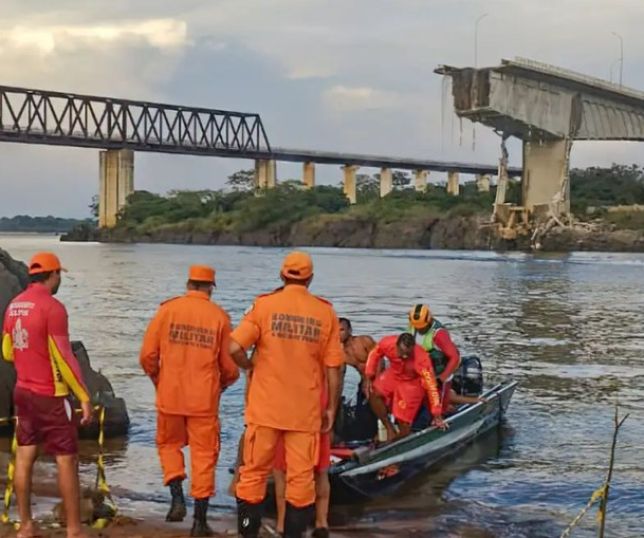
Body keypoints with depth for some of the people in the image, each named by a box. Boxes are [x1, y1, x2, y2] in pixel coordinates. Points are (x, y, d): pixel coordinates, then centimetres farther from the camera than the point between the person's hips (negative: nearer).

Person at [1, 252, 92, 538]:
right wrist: (84, 396, -15)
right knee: (67, 460, 0)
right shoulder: (52, 307, -17)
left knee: (24, 457, 10)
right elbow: (64, 358, -19)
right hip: (51, 396, -8)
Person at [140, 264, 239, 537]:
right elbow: (230, 366, 0)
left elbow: (147, 355, -2)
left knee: (169, 444, 22)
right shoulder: (219, 317, -2)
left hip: (170, 395, 1)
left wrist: (157, 380, 17)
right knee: (203, 454, 8)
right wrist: (221, 385, 21)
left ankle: (177, 498, 5)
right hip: (204, 399, -1)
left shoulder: (167, 309, -2)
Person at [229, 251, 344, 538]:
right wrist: (331, 408, 8)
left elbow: (234, 348, -14)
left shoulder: (264, 305, -4)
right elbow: (333, 367, -1)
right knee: (301, 477, 8)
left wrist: (250, 365, 7)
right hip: (306, 411, 0)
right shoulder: (325, 312, -1)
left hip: (266, 407, 0)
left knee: (254, 473, 11)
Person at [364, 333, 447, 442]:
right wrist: (369, 378, -9)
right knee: (374, 393, -21)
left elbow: (431, 385, -32)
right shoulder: (387, 344, -29)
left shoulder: (421, 359, -37)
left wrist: (437, 415, -29)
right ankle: (390, 430, -7)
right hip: (394, 375, 4)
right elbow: (374, 354, -5)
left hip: (413, 382, -4)